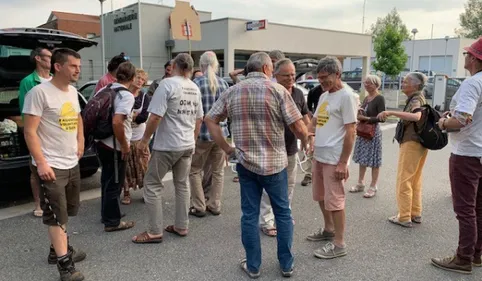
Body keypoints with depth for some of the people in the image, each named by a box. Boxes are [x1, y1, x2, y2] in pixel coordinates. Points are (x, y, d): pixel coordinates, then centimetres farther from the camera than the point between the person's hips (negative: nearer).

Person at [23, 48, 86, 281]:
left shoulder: (72, 92, 8)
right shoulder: (39, 92, -15)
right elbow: (30, 132, -17)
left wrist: (80, 142, 15)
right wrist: (41, 163, -22)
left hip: (72, 164, 8)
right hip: (51, 166, -8)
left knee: (64, 213, 19)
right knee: (57, 217, -1)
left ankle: (58, 249, 35)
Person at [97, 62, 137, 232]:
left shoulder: (104, 90, 7)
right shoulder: (127, 96, -18)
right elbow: (116, 122, -30)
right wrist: (125, 145, -19)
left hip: (102, 143, 8)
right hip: (115, 147, -8)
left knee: (107, 180, 22)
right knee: (115, 184, 4)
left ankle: (107, 214, 36)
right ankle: (112, 222, 16)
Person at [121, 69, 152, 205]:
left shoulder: (145, 97, 1)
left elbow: (144, 117, -12)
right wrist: (134, 116, -15)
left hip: (140, 137, 1)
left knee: (143, 167, 2)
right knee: (125, 167, 4)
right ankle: (126, 193, 18)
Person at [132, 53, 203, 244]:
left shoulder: (167, 84, -14)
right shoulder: (195, 89, 9)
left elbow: (155, 116, -19)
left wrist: (144, 140, -10)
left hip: (167, 145, -7)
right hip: (188, 145, 7)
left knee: (152, 185, 3)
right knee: (182, 185, 15)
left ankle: (154, 232, 6)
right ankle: (181, 226, 22)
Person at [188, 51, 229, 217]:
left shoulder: (196, 83, -10)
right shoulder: (224, 84, 3)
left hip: (202, 133, -4)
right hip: (221, 132, 4)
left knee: (195, 170, 11)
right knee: (218, 171, 15)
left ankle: (199, 207, 14)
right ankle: (215, 205, 22)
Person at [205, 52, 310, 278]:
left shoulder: (232, 92, 3)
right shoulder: (278, 90, -8)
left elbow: (210, 120, 3)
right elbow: (298, 126, -11)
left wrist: (226, 148, 6)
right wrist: (305, 142, 10)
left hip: (246, 163, 2)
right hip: (275, 163, -2)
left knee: (249, 215, 11)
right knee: (283, 213, 14)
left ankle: (253, 266, 22)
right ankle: (286, 264, 25)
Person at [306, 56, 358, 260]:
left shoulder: (347, 96, -12)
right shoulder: (323, 96, 14)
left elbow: (350, 132, -16)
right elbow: (314, 122, 23)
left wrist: (343, 162, -19)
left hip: (334, 158, -9)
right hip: (318, 155, 9)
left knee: (334, 200, -1)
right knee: (321, 197, 19)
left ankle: (339, 244, 11)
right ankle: (328, 230, 37)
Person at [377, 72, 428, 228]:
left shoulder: (415, 100, -15)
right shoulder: (418, 99, 16)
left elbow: (416, 117, -37)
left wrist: (391, 112, -42)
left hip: (412, 143, -10)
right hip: (419, 143, 10)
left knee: (404, 181, -3)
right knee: (415, 181, 16)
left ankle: (404, 218, 3)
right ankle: (416, 214, 25)